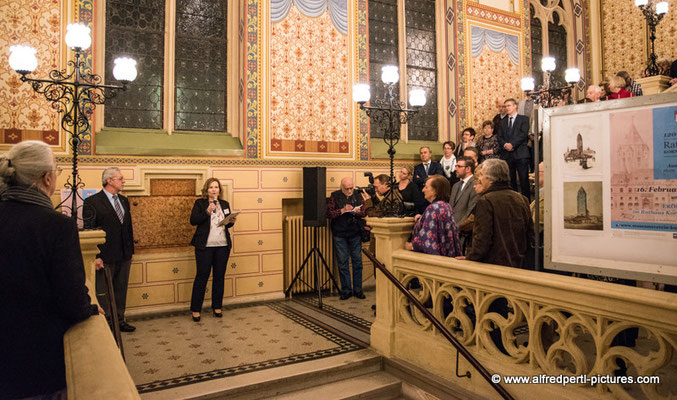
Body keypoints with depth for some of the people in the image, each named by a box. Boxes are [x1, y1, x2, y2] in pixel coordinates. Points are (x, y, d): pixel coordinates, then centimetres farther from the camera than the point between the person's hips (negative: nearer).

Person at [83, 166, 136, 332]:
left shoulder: (124, 200, 12)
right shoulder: (92, 202, -9)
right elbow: (89, 231, -12)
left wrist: (130, 251, 13)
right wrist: (96, 256, -17)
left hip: (124, 257, 6)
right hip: (105, 258, -6)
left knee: (121, 291, 16)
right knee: (102, 294, 5)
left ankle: (119, 321, 28)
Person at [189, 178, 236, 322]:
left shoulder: (225, 204, 14)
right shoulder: (200, 203, 2)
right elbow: (193, 221, -9)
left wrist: (231, 222, -3)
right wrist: (207, 211, -20)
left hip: (223, 245, 4)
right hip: (205, 245, -4)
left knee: (219, 276, 9)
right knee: (202, 276, -1)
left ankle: (217, 307, 20)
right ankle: (195, 309, 9)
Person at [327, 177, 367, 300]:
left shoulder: (358, 196, 8)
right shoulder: (334, 196, 1)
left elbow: (363, 212, 8)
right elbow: (329, 213, -6)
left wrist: (357, 212, -13)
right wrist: (342, 210, -18)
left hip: (355, 233, 2)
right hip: (340, 234, -2)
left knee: (357, 261, 4)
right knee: (342, 262, 2)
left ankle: (358, 289, 15)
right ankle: (346, 290, 12)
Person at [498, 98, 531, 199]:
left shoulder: (524, 119, 7)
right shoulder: (503, 122, 20)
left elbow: (524, 134, -6)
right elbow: (500, 137, 11)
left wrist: (512, 144, -16)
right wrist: (505, 144, -9)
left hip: (520, 154, -4)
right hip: (507, 155, 4)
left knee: (524, 180, -4)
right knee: (510, 181, 4)